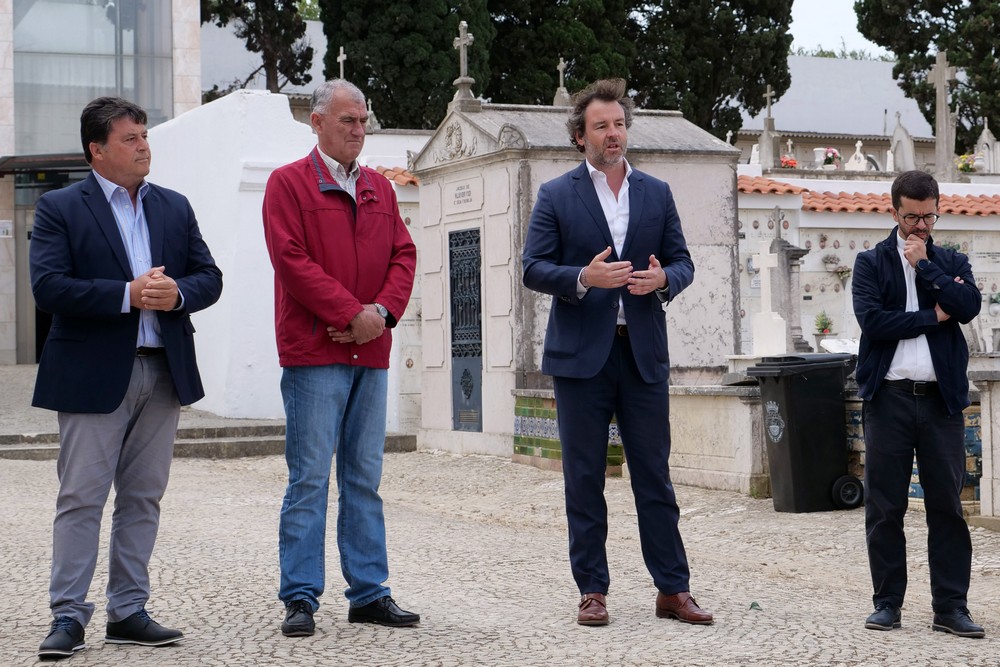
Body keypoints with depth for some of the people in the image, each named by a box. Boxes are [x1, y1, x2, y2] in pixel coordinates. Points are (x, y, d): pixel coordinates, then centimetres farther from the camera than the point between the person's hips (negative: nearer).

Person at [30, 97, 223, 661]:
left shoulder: (175, 207, 14)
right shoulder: (60, 208, -2)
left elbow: (210, 277, 11)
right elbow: (49, 287, -13)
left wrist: (176, 293, -12)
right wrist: (128, 295, -19)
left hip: (164, 372, 5)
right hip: (94, 375, -5)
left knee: (143, 498, 9)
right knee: (81, 498, -3)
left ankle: (129, 611, 16)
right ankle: (68, 616, 2)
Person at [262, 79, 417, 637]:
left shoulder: (380, 188, 17)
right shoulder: (289, 183, -1)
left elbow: (404, 254, 11)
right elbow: (292, 259, -10)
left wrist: (383, 310, -7)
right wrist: (351, 314, -14)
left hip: (371, 352, 6)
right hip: (313, 352, -6)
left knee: (365, 478, 9)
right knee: (310, 477, -5)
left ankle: (370, 594, 15)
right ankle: (301, 598, -1)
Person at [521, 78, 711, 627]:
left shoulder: (657, 193, 12)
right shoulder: (556, 196, 3)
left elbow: (683, 261, 12)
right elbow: (533, 268, -2)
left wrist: (663, 278, -11)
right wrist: (584, 278, -19)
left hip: (643, 354, 2)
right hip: (581, 354, -2)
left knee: (655, 477, 4)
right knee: (584, 479, 3)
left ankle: (673, 590, 9)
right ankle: (592, 591, 10)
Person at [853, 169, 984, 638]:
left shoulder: (952, 263, 13)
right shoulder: (871, 263, 6)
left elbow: (970, 307, -6)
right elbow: (871, 319, -10)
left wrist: (924, 264, -6)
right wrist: (933, 316, -6)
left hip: (941, 399, 2)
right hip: (889, 397, -1)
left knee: (947, 506, 2)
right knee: (884, 507, 3)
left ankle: (951, 607, 7)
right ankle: (887, 602, 12)